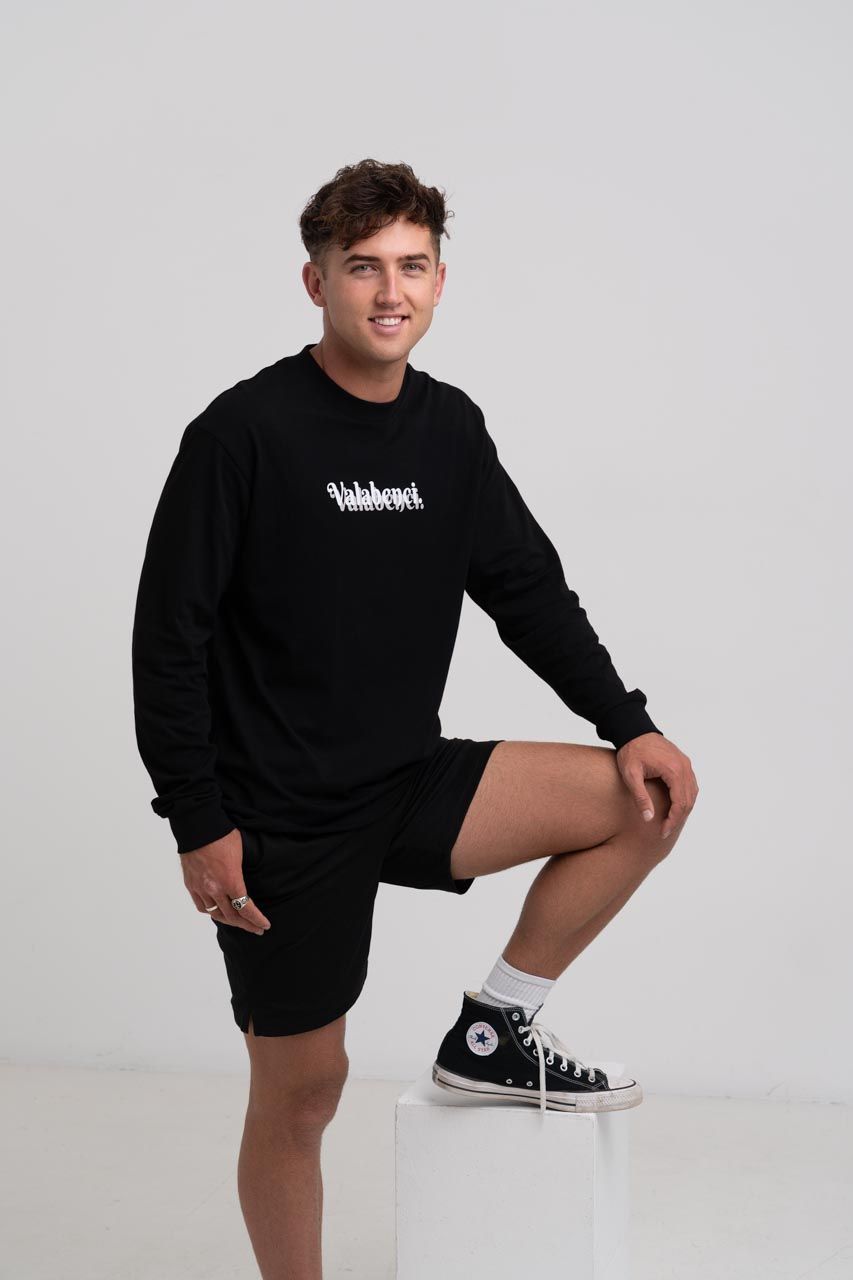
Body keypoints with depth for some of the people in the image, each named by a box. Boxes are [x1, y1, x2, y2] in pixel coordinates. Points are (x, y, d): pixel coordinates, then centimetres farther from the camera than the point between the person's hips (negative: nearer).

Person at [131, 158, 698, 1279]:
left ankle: (494, 1035, 7)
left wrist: (629, 724, 1)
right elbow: (170, 637, -13)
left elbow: (529, 590, 13)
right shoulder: (245, 432, -14)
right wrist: (199, 823, -16)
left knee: (649, 799, -5)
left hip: (406, 784, 6)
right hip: (280, 819, -6)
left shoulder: (452, 429, 5)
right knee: (302, 1086, 1)